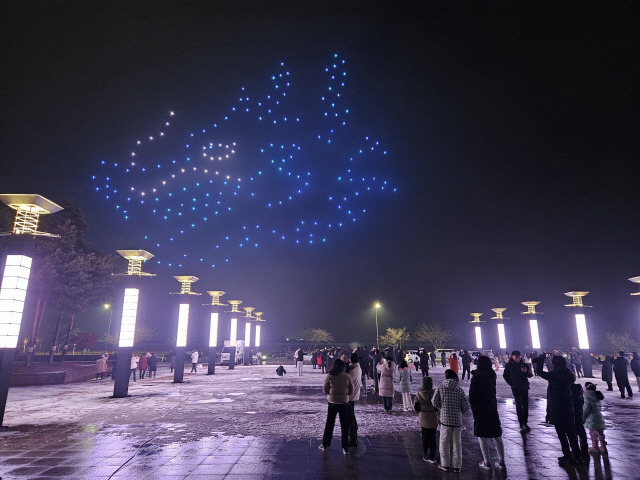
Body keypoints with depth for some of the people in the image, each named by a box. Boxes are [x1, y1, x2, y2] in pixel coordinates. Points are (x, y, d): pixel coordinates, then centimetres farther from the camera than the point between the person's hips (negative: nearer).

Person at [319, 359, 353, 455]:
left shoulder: (329, 377, -11)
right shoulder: (347, 377, -8)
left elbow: (325, 390, -4)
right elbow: (351, 391, -2)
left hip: (332, 402, 0)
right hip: (344, 403, 0)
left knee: (329, 424, 15)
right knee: (344, 426, 10)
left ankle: (325, 445, 25)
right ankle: (345, 448, 12)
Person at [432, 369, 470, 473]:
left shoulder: (440, 389, -6)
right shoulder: (459, 390, -3)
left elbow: (434, 402, -8)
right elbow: (466, 406, -4)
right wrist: (459, 412, 14)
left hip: (445, 419, -2)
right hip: (457, 420, 2)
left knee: (444, 442, 11)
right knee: (457, 443, 12)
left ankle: (445, 464, 18)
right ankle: (457, 466, 18)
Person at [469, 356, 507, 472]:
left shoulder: (476, 378, -18)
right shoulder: (492, 375, -4)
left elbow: (472, 395, -14)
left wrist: (472, 403, 7)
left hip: (479, 410, -5)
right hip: (492, 408, 5)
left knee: (482, 436, 6)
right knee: (497, 436, 14)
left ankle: (487, 463, 9)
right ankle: (501, 462, 19)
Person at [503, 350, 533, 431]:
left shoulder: (524, 365, 2)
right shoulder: (509, 365, -3)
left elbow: (530, 375, -1)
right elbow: (505, 376, 5)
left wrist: (526, 371, -21)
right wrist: (511, 383, -3)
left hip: (524, 387, 3)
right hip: (516, 388, -3)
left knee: (525, 405, 5)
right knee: (519, 405, -7)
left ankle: (525, 422, 16)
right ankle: (521, 423, -3)